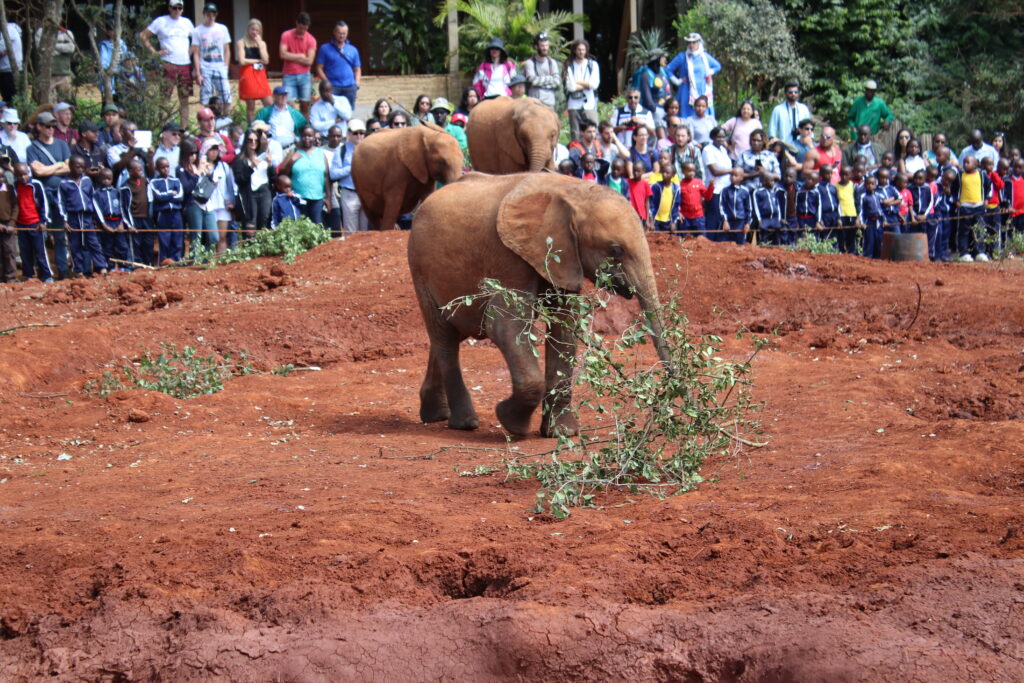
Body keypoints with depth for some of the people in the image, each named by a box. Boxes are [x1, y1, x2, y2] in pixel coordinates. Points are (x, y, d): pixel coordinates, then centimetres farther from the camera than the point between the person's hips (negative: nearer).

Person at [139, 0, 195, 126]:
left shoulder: (186, 22, 14)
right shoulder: (160, 21, 2)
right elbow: (142, 36, 2)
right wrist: (154, 51, -5)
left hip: (185, 64, 4)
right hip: (169, 64, -4)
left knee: (184, 99, 5)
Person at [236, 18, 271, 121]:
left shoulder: (262, 43, 13)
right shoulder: (241, 43, 1)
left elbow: (266, 60, -1)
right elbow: (242, 61, -10)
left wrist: (259, 44, -3)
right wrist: (257, 61, -2)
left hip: (261, 75, 4)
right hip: (248, 74, -4)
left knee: (269, 104, -5)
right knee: (250, 106, 0)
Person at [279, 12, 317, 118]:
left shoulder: (311, 39, 1)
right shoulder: (286, 35, -1)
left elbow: (309, 61, -7)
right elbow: (283, 55, -12)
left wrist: (292, 57, -6)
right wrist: (300, 56, -7)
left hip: (304, 75, 2)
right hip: (289, 76, -2)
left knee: (305, 105, 2)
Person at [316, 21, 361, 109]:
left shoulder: (353, 50, 14)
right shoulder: (325, 48, 6)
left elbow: (357, 69, 18)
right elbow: (319, 68, 4)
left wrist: (357, 84, 3)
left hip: (350, 88, 3)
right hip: (332, 87, -3)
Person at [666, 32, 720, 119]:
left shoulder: (705, 56, 9)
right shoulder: (682, 57, 0)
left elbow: (717, 66, 24)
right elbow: (668, 69, 4)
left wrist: (709, 73, 9)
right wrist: (677, 81, -1)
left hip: (703, 92, 3)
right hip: (688, 94, -3)